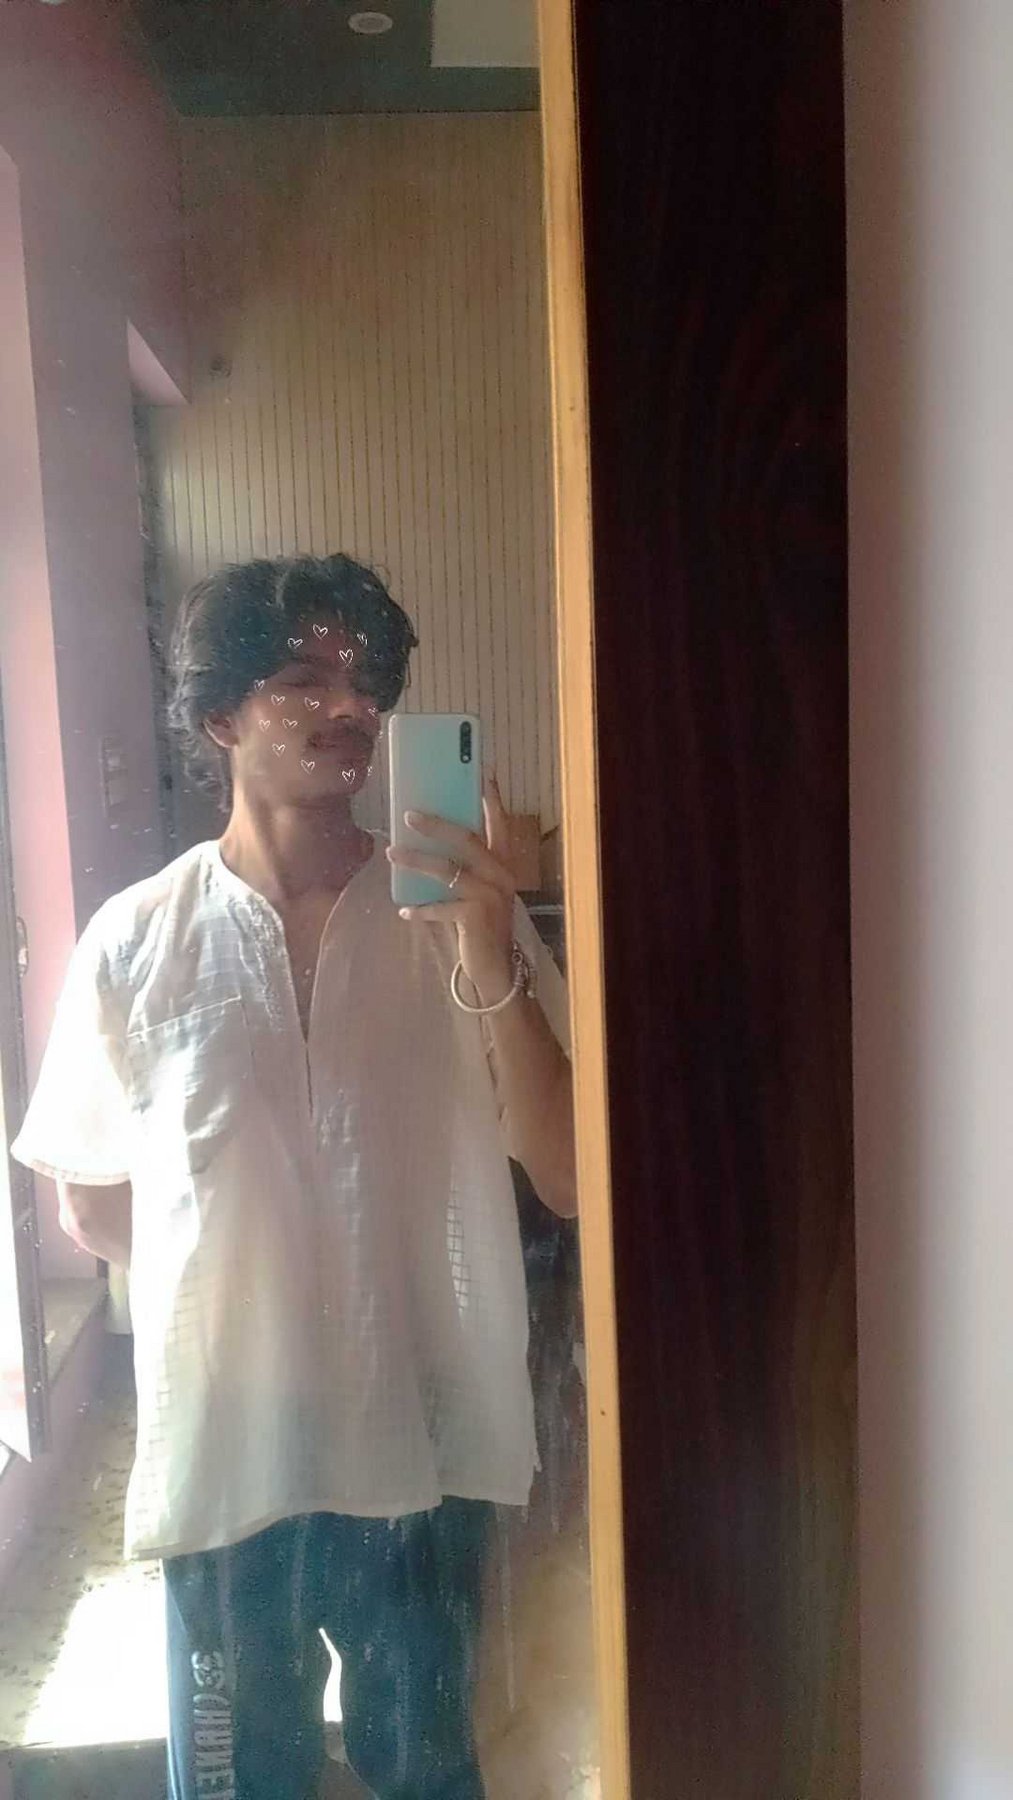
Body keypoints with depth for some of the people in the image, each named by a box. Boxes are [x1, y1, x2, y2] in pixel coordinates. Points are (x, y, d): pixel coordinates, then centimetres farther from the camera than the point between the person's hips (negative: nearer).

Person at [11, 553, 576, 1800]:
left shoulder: (461, 916, -10)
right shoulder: (136, 942, -10)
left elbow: (565, 1178, -15)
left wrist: (490, 965, -27)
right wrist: (224, 1281, -1)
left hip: (423, 1446, 1)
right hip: (224, 1455, 0)